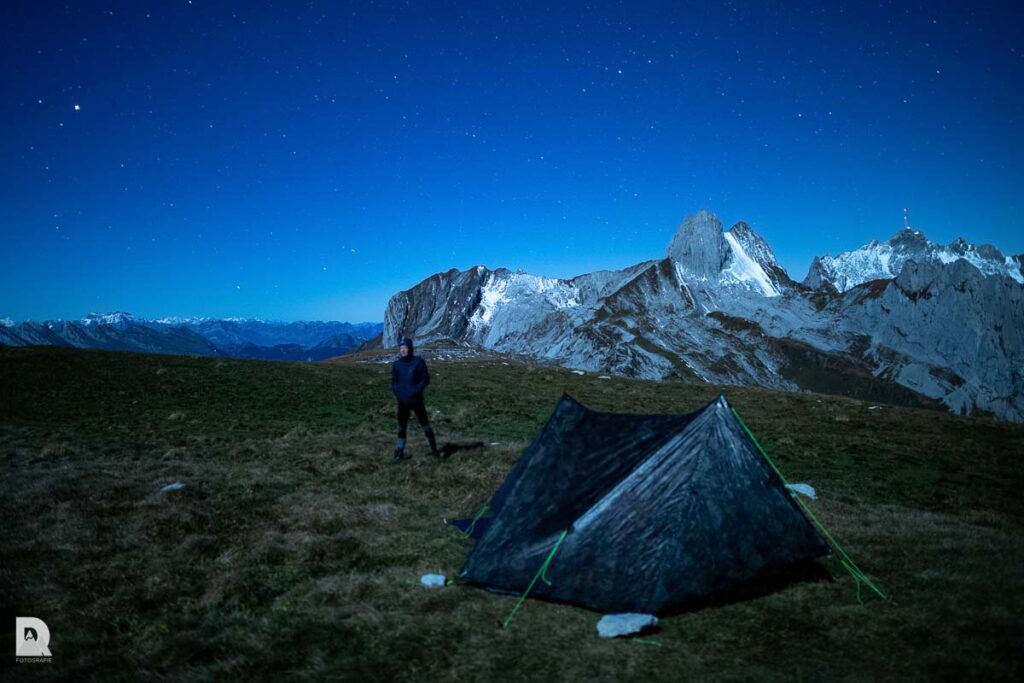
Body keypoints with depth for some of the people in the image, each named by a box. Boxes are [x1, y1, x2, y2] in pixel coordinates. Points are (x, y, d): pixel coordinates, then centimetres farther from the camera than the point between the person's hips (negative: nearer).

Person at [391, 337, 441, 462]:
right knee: (401, 427, 8)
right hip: (402, 401, 3)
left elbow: (425, 379, -6)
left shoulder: (418, 361, -6)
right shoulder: (396, 364, 4)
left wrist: (415, 392, -16)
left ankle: (434, 450, 12)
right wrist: (399, 394, -7)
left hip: (416, 399, -3)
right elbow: (394, 382, 9)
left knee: (425, 424, 3)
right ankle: (400, 452, 17)